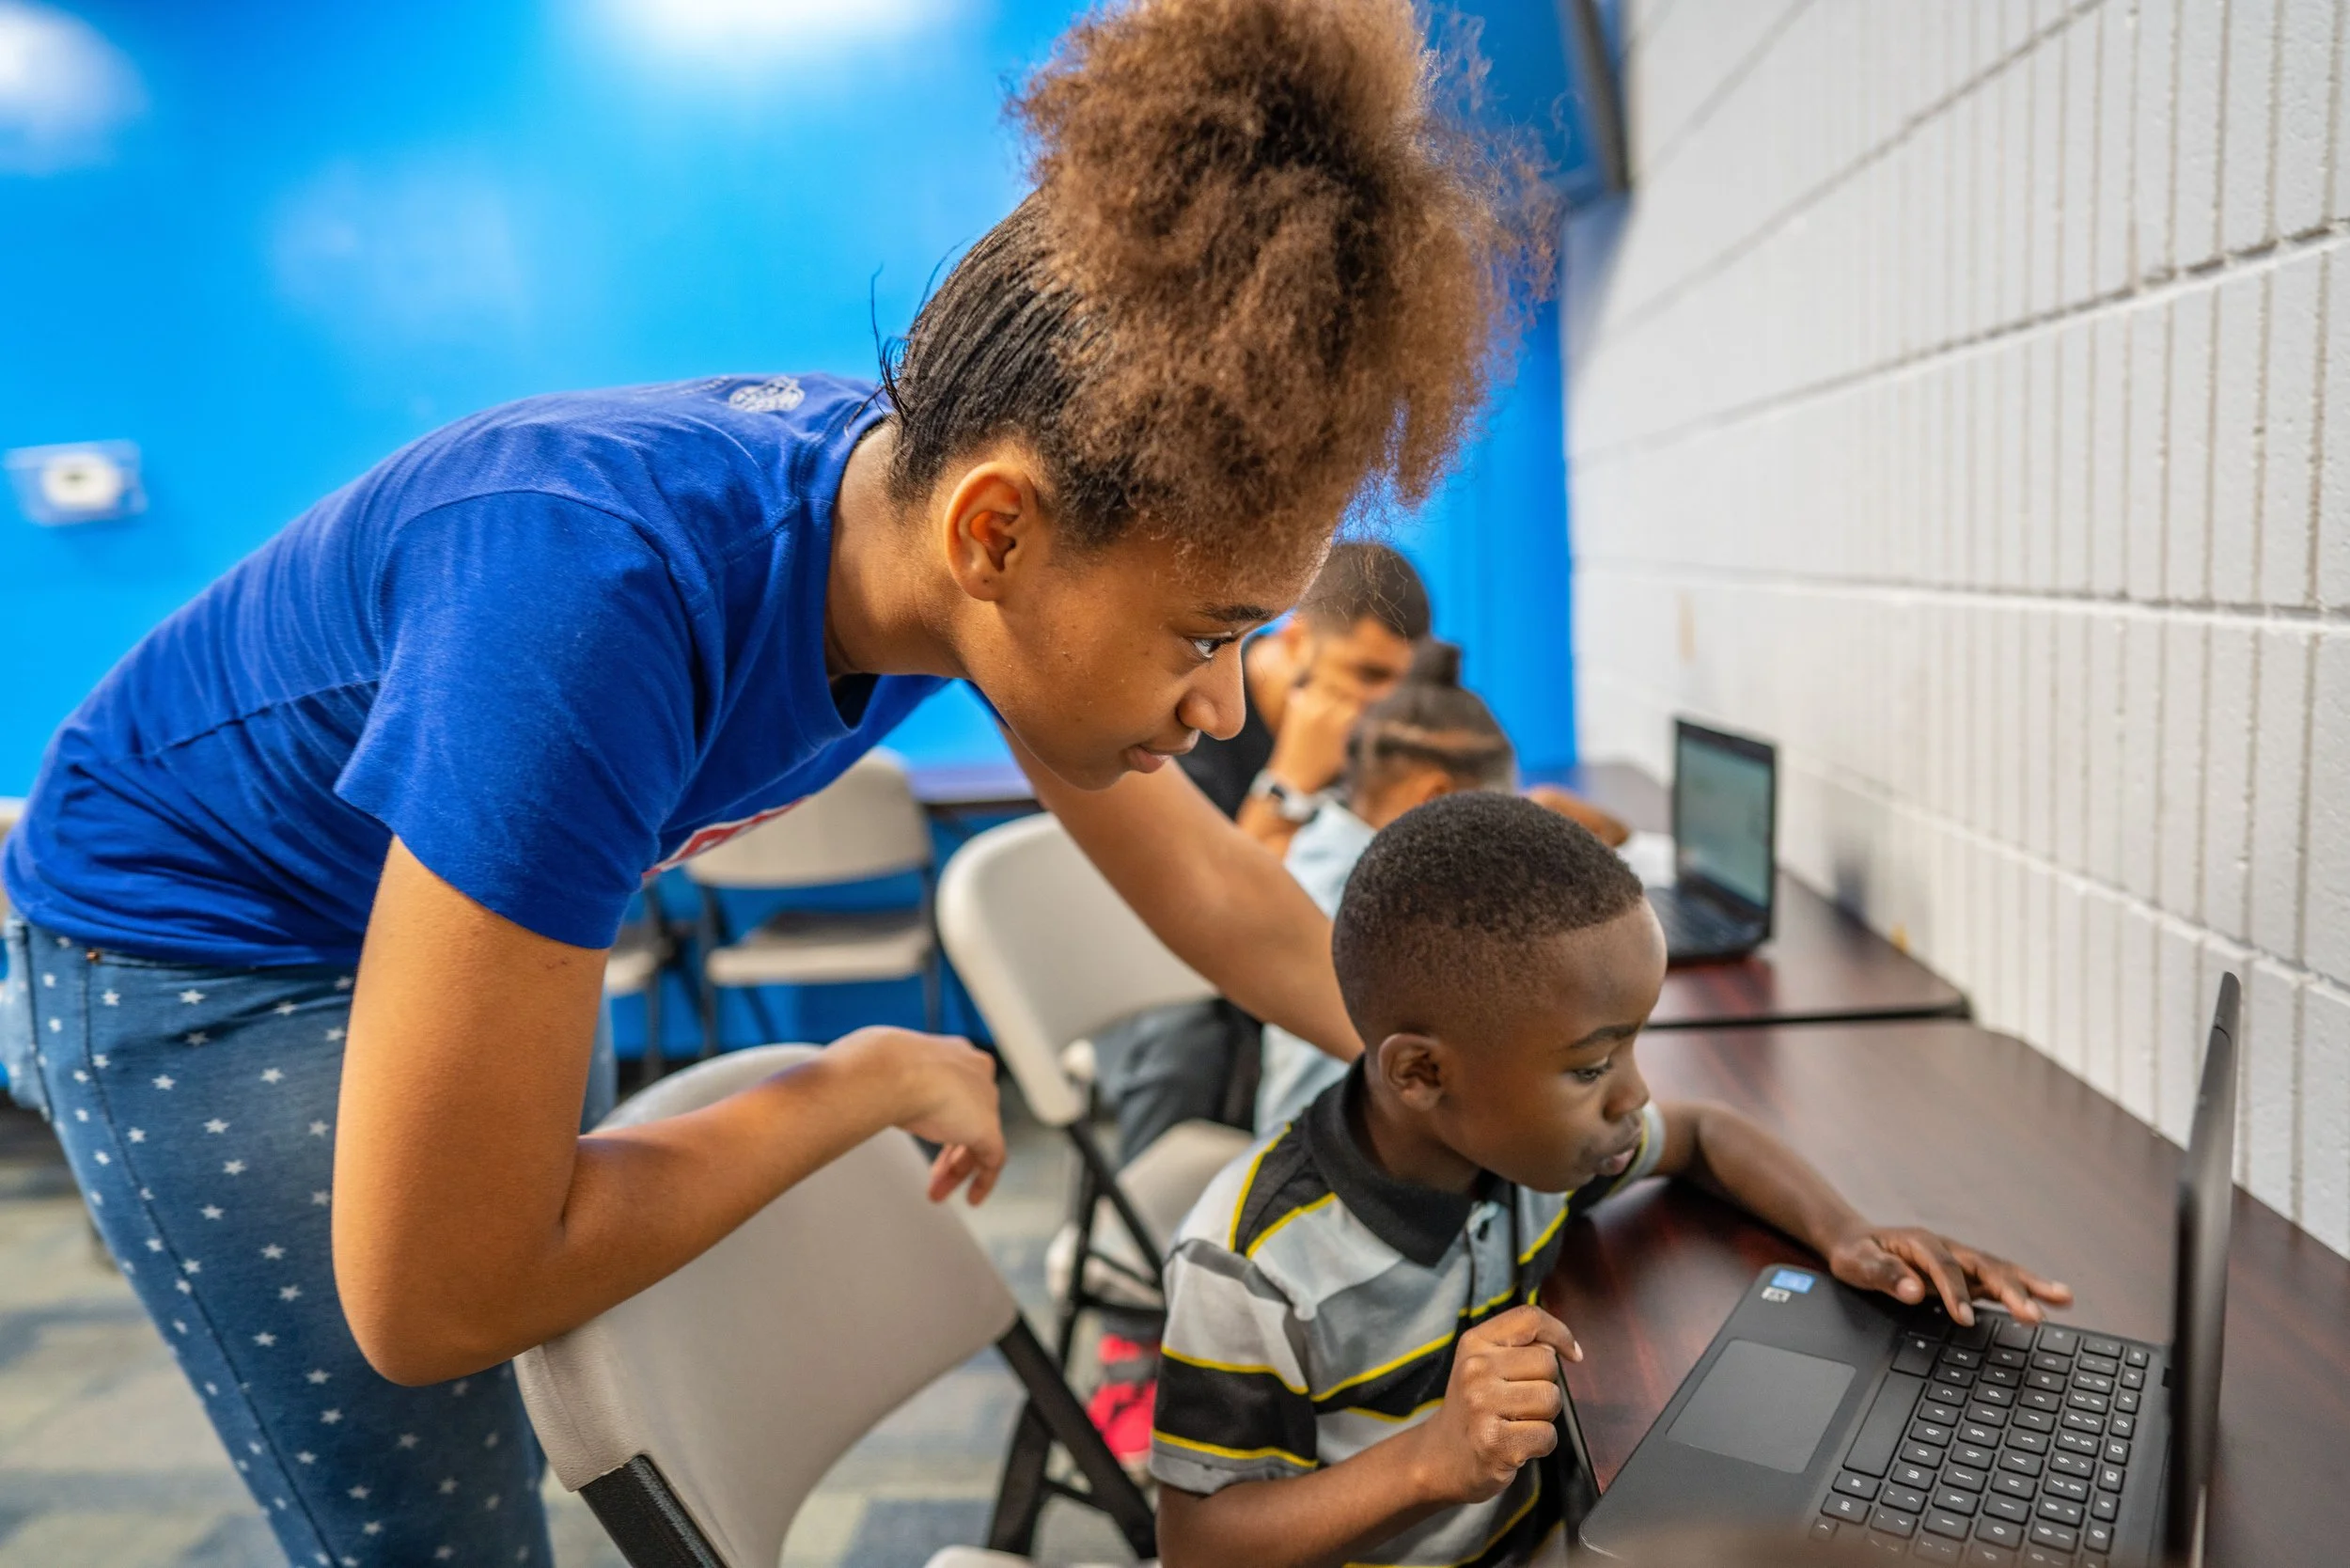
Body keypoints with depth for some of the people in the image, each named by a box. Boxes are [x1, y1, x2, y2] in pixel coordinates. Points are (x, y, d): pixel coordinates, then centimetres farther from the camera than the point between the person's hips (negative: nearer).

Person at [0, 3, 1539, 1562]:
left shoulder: (947, 483, -21)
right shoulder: (599, 595, -43)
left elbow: (1218, 893, -7)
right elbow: (435, 1299, -34)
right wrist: (873, 1081, -25)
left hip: (493, 896, 6)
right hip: (190, 943, -6)